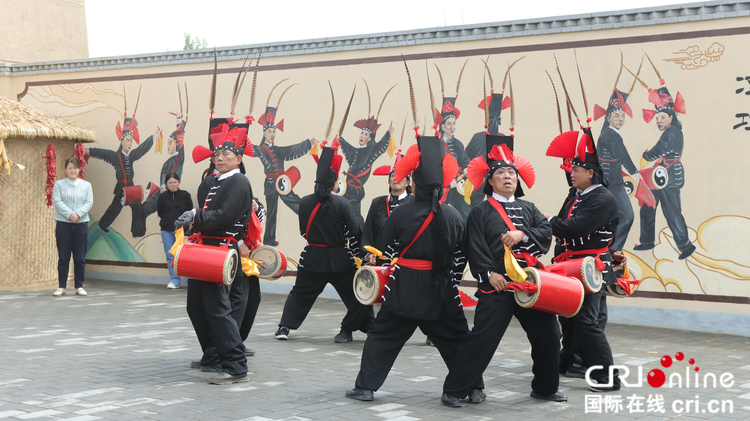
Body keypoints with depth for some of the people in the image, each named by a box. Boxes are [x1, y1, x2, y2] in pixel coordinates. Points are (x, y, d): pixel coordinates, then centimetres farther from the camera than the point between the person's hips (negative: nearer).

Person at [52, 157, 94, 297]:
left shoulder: (86, 185, 11)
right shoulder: (59, 184, 6)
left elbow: (89, 202, 0)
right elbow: (57, 201, -6)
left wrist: (78, 214, -16)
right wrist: (69, 214, -18)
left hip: (81, 224, 1)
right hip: (63, 224, -1)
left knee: (80, 258, 3)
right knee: (63, 257, 0)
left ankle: (79, 286, 10)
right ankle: (61, 287, 6)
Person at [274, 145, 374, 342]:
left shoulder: (305, 202, -6)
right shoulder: (342, 204, -14)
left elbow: (303, 231, 6)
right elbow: (355, 233, -10)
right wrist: (358, 254, 5)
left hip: (312, 258, 3)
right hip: (340, 258, -3)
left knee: (300, 293, 17)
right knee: (355, 294, 10)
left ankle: (284, 327, 13)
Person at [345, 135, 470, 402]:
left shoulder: (401, 214, -9)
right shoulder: (454, 217, -1)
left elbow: (383, 251, 0)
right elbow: (460, 257, 3)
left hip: (404, 288, -2)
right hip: (441, 290, 2)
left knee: (383, 336, 8)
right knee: (455, 339, 12)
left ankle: (366, 386, 8)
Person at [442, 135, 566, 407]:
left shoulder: (528, 209, 18)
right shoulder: (481, 212, 5)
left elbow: (546, 232, 5)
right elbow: (475, 247, -5)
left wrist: (522, 235, -12)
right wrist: (488, 273, -17)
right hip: (497, 282, -5)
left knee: (547, 334, 7)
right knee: (483, 336, -10)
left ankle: (545, 387, 25)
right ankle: (454, 389, -1)